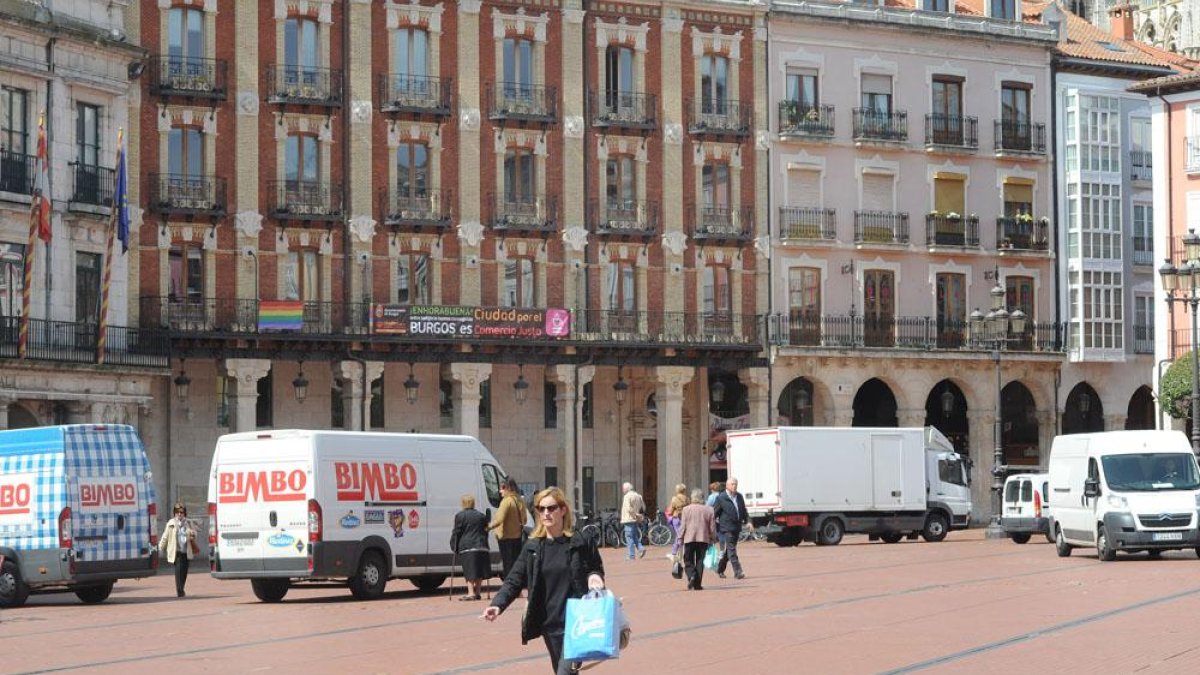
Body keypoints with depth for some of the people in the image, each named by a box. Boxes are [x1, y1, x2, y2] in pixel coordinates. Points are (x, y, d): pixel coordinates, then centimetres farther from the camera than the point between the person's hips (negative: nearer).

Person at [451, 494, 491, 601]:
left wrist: (454, 546, 6)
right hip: (481, 547, 4)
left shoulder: (459, 516, -1)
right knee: (479, 572, 11)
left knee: (469, 572, -6)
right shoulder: (481, 516, 13)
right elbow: (485, 531, 14)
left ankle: (471, 593, -14)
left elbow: (457, 532, -1)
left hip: (466, 547, -4)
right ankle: (477, 592, 14)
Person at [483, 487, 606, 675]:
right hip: (550, 624, 4)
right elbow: (514, 580, 2)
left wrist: (595, 578, -13)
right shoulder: (532, 547, 4)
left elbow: (597, 570, 11)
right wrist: (498, 604, -14)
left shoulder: (582, 543, -2)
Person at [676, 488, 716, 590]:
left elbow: (683, 526, -3)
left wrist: (680, 538, 5)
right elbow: (712, 527, 4)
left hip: (689, 539, -1)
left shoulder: (686, 509, -3)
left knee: (688, 561, 8)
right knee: (700, 561, 7)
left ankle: (691, 576, -19)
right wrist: (713, 539, 14)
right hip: (703, 539, 1)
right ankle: (697, 584, 4)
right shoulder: (709, 510, 1)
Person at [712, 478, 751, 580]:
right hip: (726, 528, -6)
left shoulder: (739, 497, 12)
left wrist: (748, 521, 4)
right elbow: (715, 513, -3)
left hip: (736, 528, 6)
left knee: (727, 552, 13)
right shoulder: (721, 498, -6)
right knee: (731, 550, -12)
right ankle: (738, 572, -16)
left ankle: (720, 570, 28)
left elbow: (744, 511, 19)